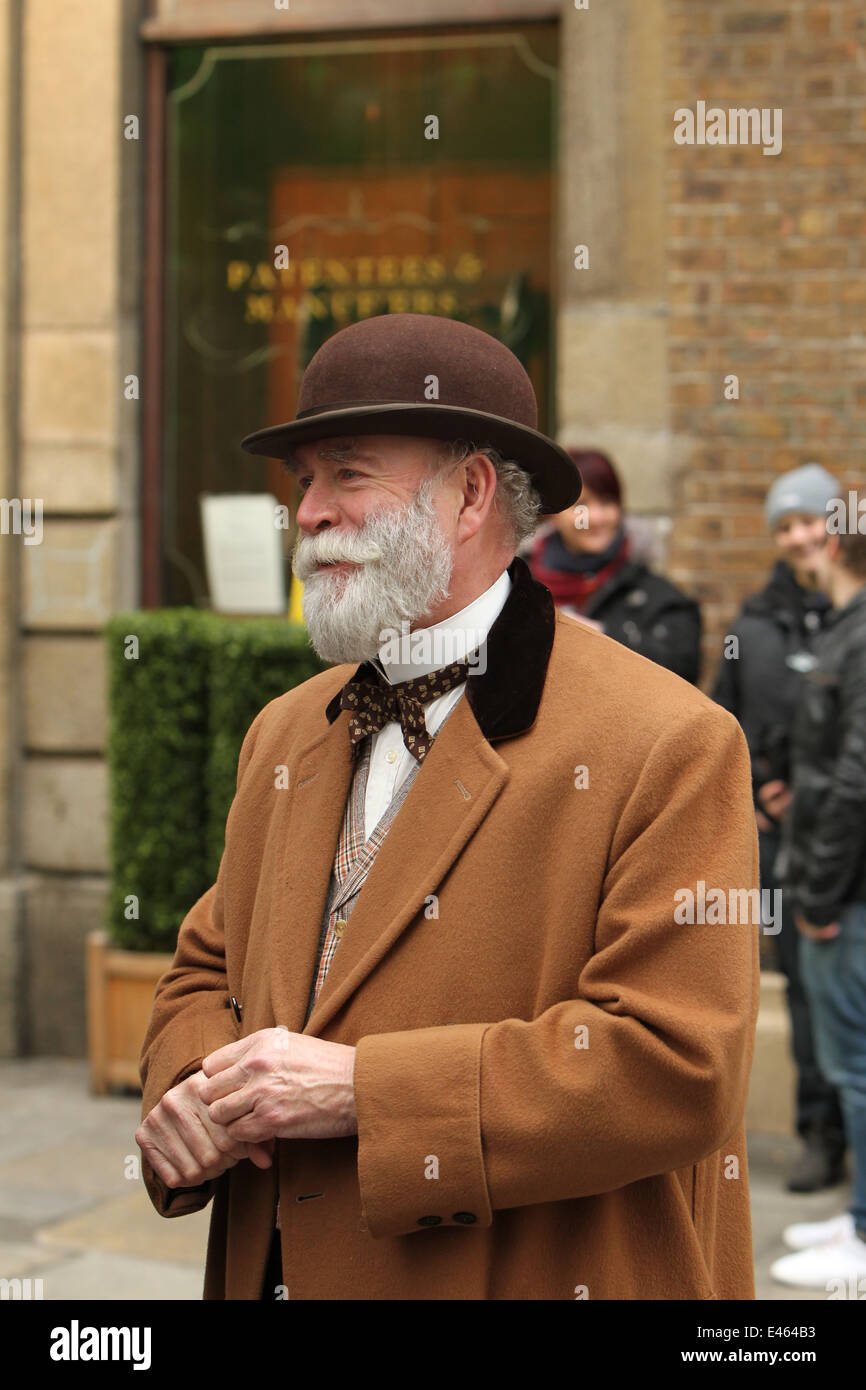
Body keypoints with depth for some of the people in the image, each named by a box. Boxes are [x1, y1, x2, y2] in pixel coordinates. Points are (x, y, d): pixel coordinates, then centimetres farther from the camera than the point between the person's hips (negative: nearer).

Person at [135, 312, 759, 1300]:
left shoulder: (670, 747, -14)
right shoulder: (284, 736, 9)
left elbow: (678, 1072, -21)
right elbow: (205, 977, 15)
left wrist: (361, 1088, -22)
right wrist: (186, 1091, -8)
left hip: (523, 1280, -6)